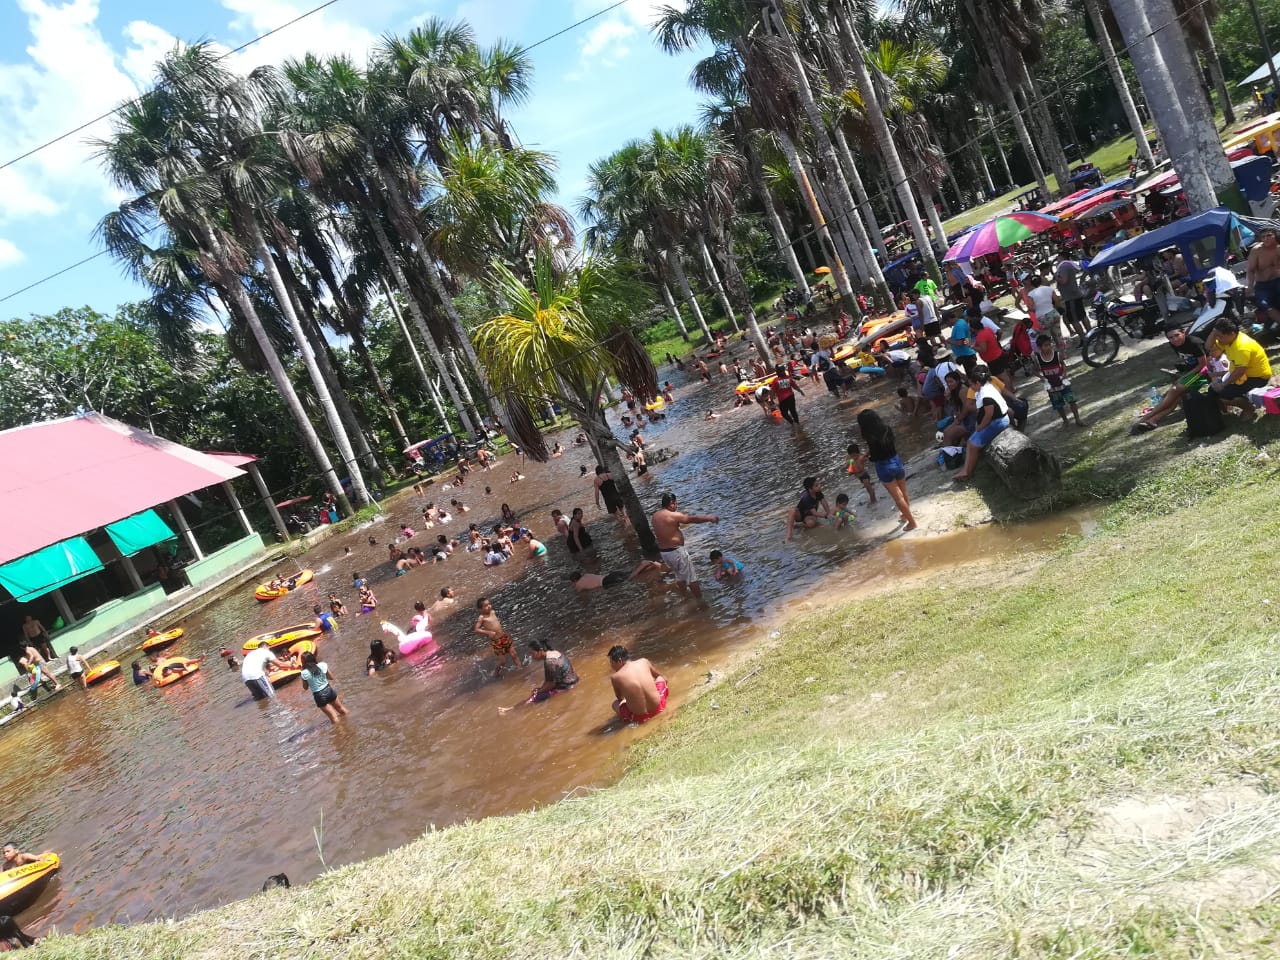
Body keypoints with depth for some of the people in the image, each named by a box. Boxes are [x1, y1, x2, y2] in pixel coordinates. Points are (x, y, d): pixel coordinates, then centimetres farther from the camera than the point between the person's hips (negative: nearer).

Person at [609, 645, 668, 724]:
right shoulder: (644, 661, -2)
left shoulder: (615, 677, -10)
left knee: (615, 704, 32)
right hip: (658, 708, 2)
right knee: (660, 678, 31)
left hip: (639, 718, -2)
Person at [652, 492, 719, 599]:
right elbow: (693, 519, -17)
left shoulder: (656, 516, 6)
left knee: (680, 577, 24)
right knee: (691, 578, 6)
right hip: (676, 551, -8)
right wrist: (710, 519, -7)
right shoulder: (673, 515, -20)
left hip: (663, 551, 8)